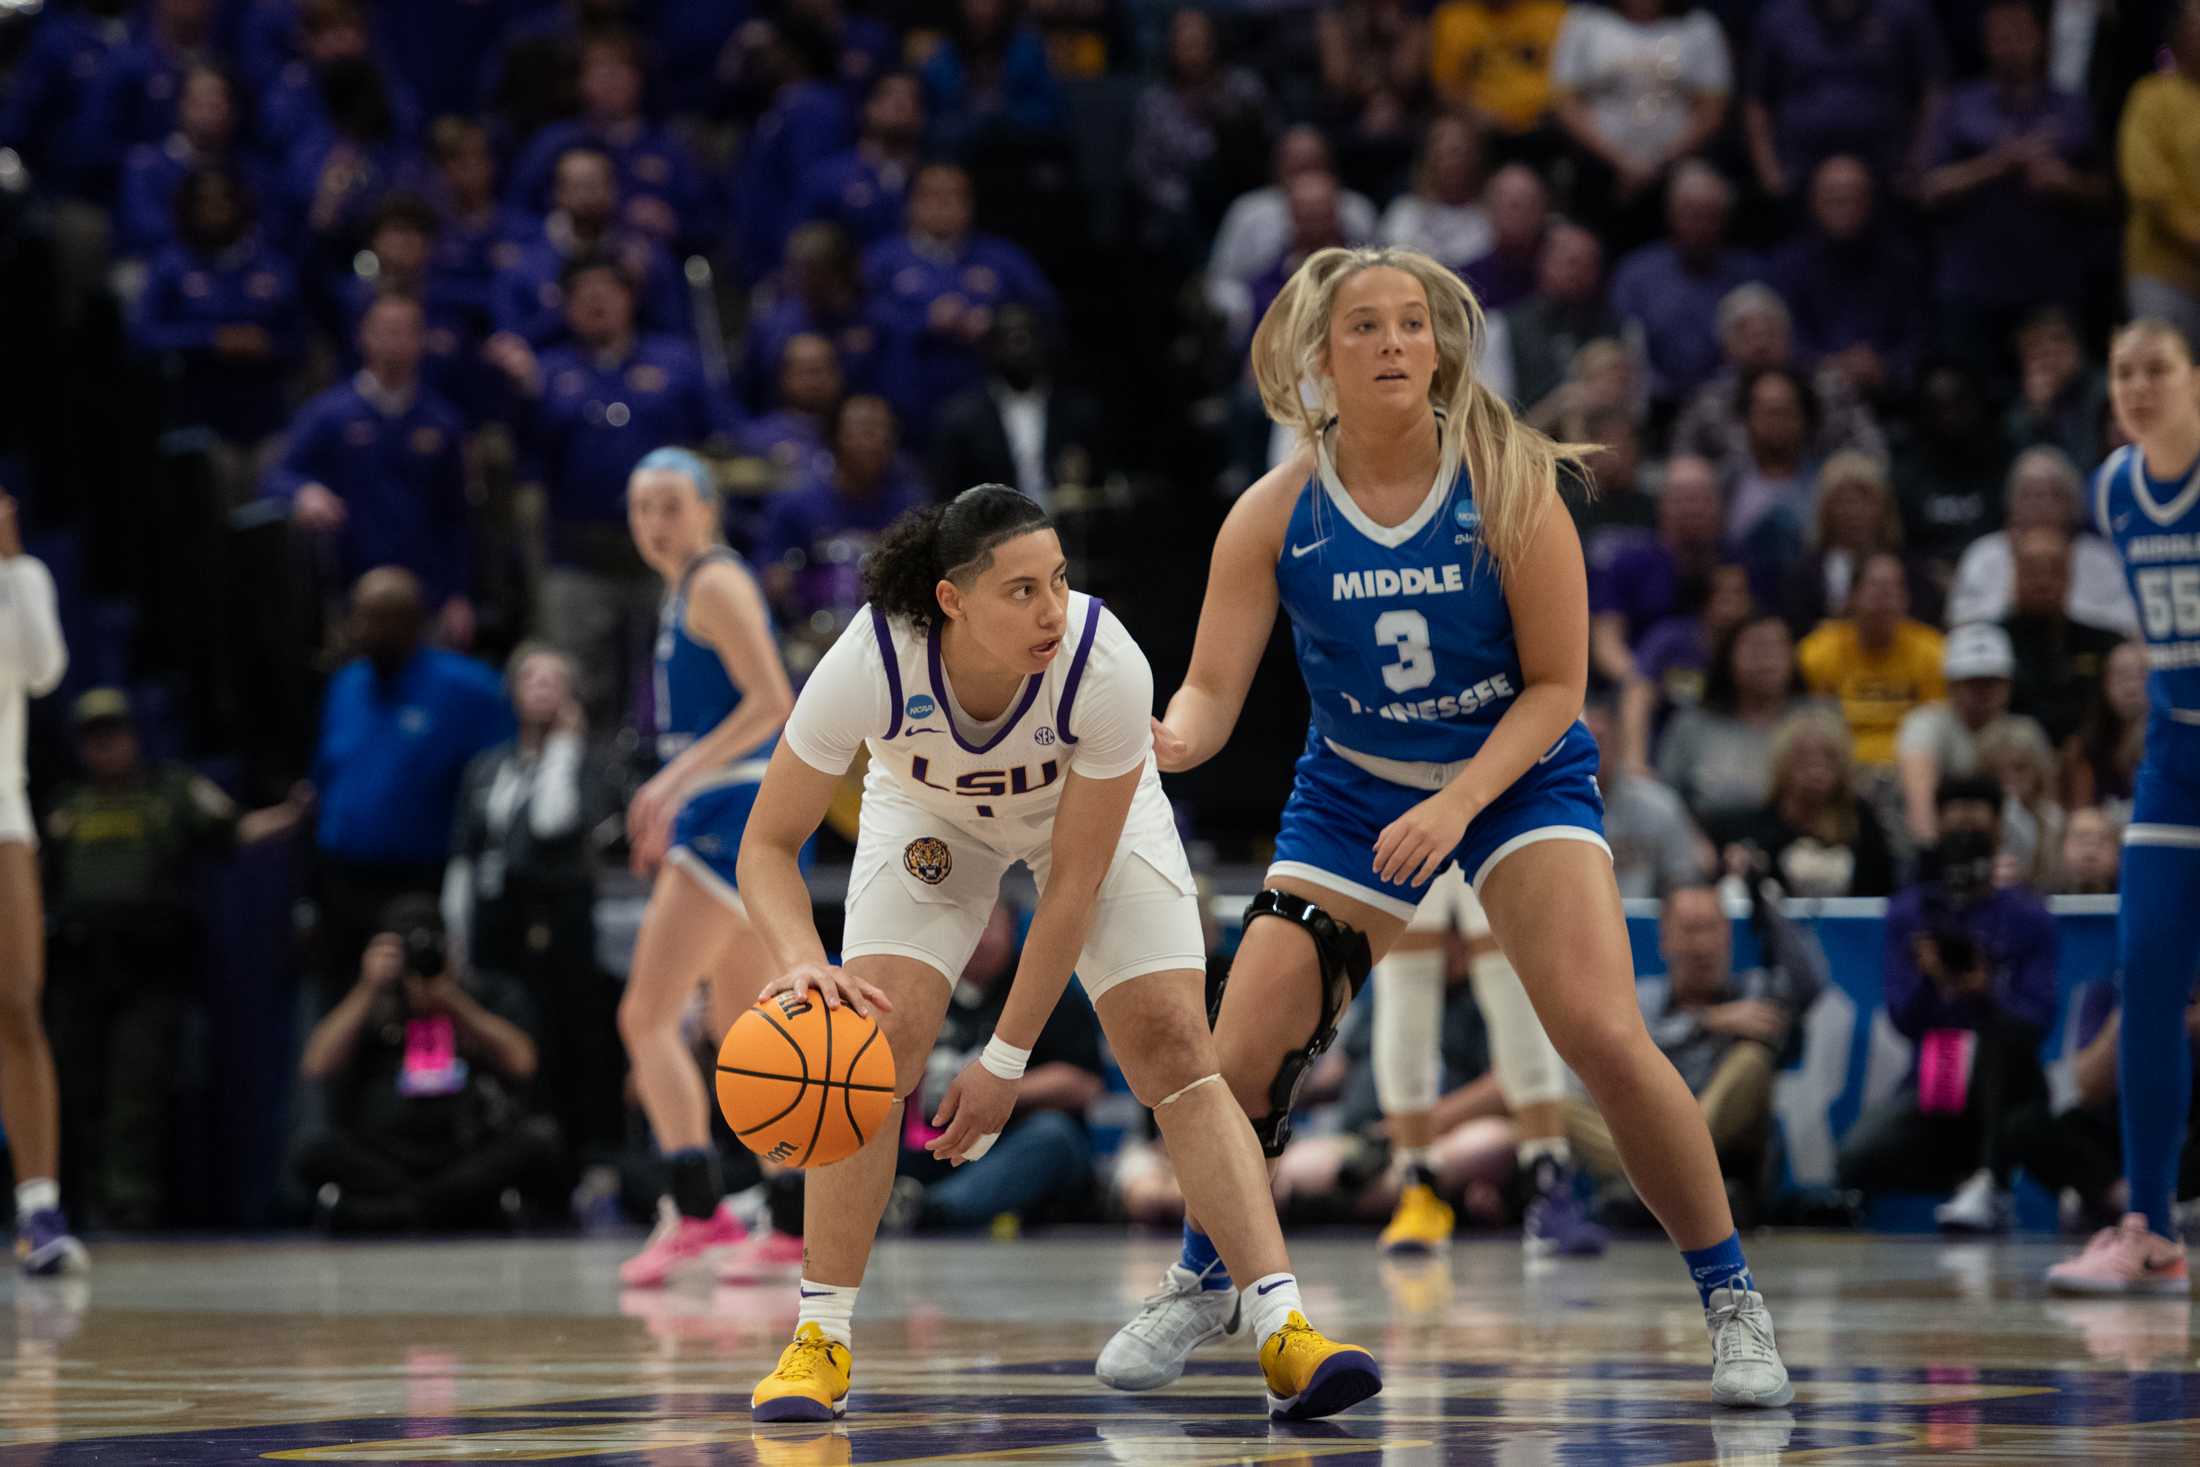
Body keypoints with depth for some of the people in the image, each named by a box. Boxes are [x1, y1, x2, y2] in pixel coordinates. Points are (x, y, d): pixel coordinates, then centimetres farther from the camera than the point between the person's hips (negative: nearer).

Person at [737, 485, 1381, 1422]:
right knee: (877, 1035, -18)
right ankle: (819, 1340, -7)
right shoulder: (870, 664, -37)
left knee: (1172, 1043, -15)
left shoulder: (1107, 667, -37)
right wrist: (800, 959, -46)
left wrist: (1004, 1064, -26)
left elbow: (1073, 888, -28)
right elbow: (768, 843, -26)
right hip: (930, 817, 0)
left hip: (1097, 813, 0)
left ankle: (1280, 1329, -18)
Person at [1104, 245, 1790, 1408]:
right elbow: (1213, 692, -13)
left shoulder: (1509, 482, -17)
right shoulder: (1276, 514, -12)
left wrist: (1459, 803, -26)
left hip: (1519, 776, -2)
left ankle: (1733, 1304, -6)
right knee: (1242, 1060, -3)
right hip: (1353, 790, 2)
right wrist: (1166, 740, -36)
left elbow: (1557, 683, -14)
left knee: (1604, 1035, -22)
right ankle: (1199, 1283, 27)